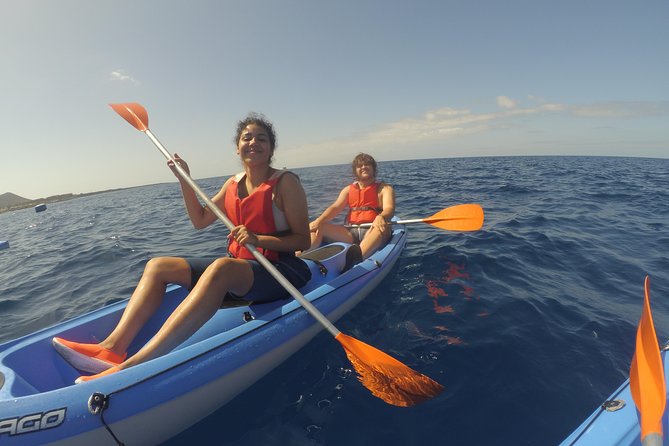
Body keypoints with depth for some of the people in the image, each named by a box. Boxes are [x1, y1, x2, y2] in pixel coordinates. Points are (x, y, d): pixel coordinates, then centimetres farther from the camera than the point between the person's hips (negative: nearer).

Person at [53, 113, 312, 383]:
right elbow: (200, 220, 17)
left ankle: (136, 364, -37)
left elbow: (303, 240, -10)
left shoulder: (285, 183, -7)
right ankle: (114, 347, -14)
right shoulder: (233, 184, 12)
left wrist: (258, 239, -24)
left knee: (221, 267, -38)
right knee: (157, 266, 2)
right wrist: (184, 179, 9)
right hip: (237, 269, 7)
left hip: (281, 271, -7)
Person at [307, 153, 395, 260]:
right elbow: (335, 207, 2)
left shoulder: (384, 188, 7)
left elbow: (389, 209, -12)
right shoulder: (348, 190, 17)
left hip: (372, 232, -3)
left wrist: (381, 217, -38)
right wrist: (318, 221, -18)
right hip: (350, 232, 3)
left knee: (383, 227, -38)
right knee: (315, 228, -13)